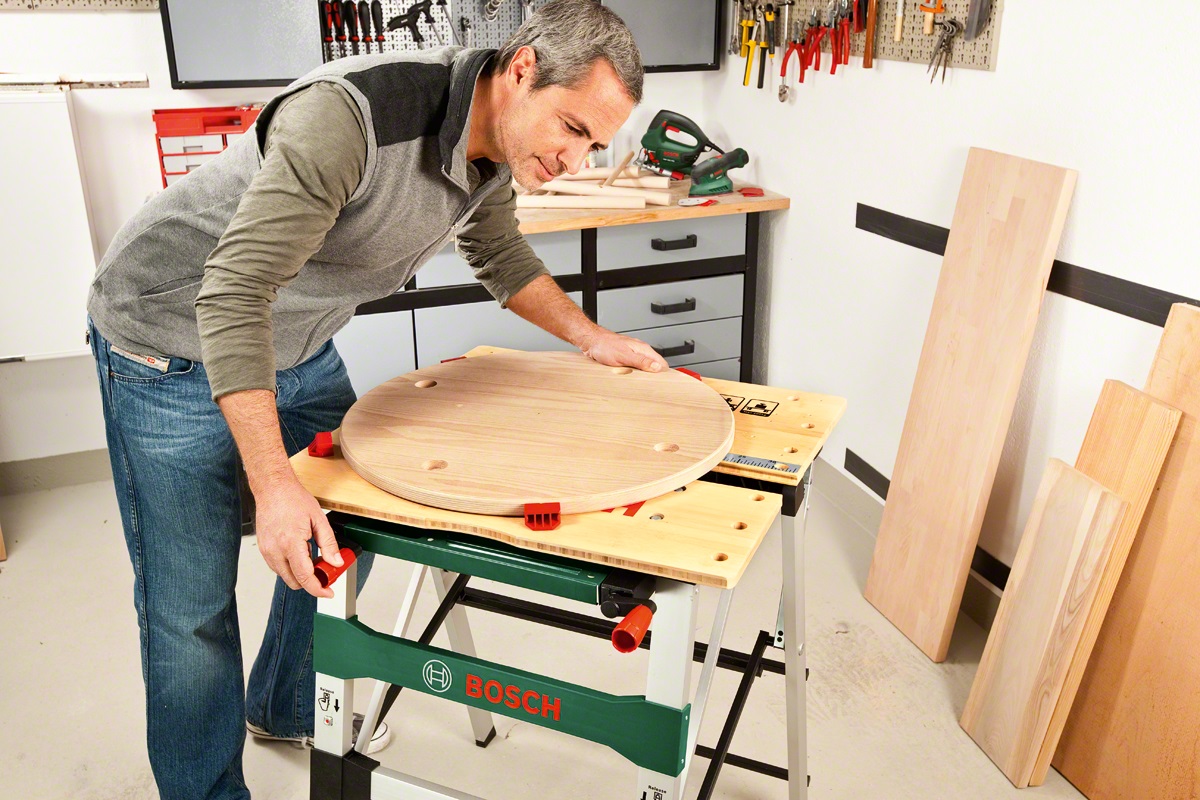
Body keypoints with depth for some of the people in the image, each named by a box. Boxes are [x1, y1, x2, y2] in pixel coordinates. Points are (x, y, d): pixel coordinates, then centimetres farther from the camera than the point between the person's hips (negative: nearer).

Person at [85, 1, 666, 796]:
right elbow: (233, 291, -37)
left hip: (302, 348, 8)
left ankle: (288, 710, 41)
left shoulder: (494, 143, -8)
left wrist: (590, 337, 1)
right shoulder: (349, 114, -35)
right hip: (176, 348, -7)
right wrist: (273, 483, -40)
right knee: (192, 604, -1)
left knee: (341, 538, 15)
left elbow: (502, 256, 11)